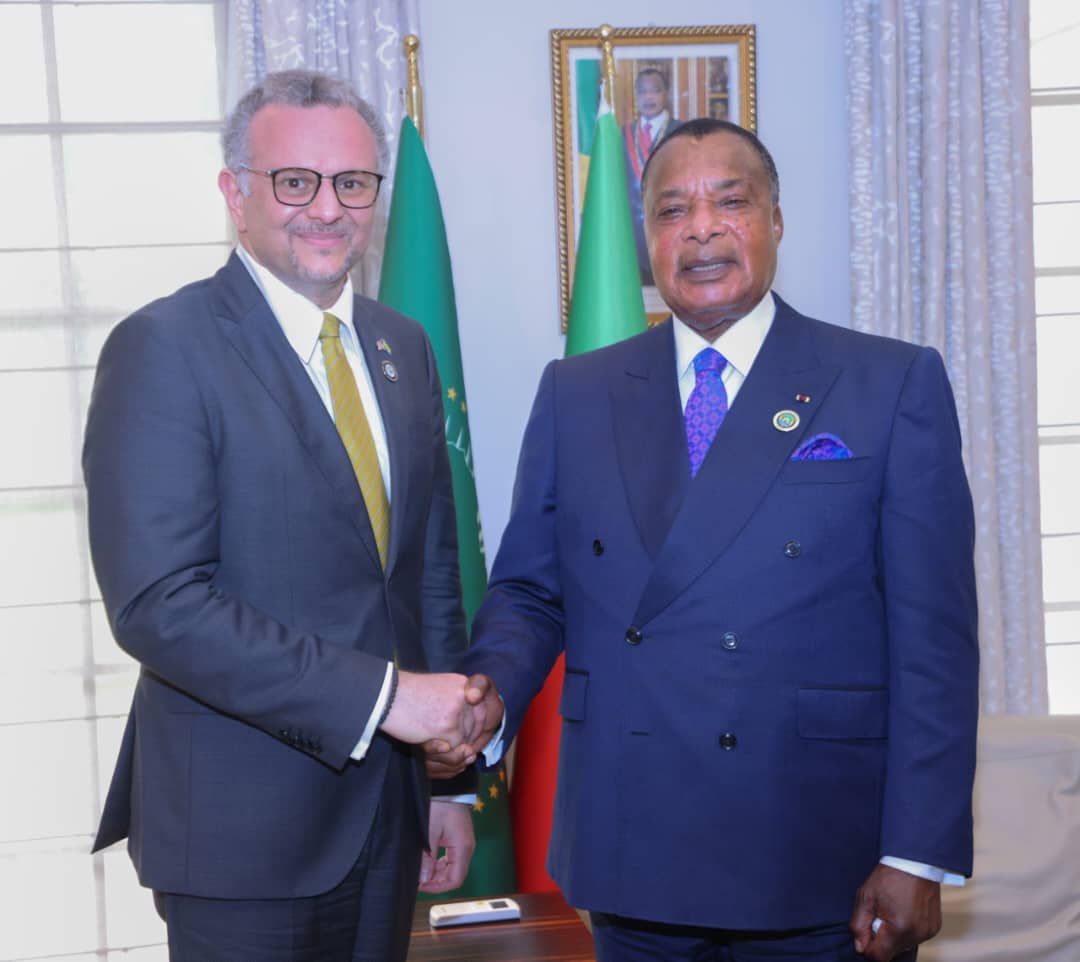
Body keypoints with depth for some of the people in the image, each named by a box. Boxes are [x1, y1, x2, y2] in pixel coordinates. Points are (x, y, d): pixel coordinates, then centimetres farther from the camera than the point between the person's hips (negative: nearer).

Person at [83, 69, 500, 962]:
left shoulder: (403, 346, 9)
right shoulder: (163, 349, -12)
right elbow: (157, 604, -20)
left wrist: (450, 777, 12)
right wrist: (380, 695, -21)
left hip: (388, 814, 6)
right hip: (243, 829, -6)